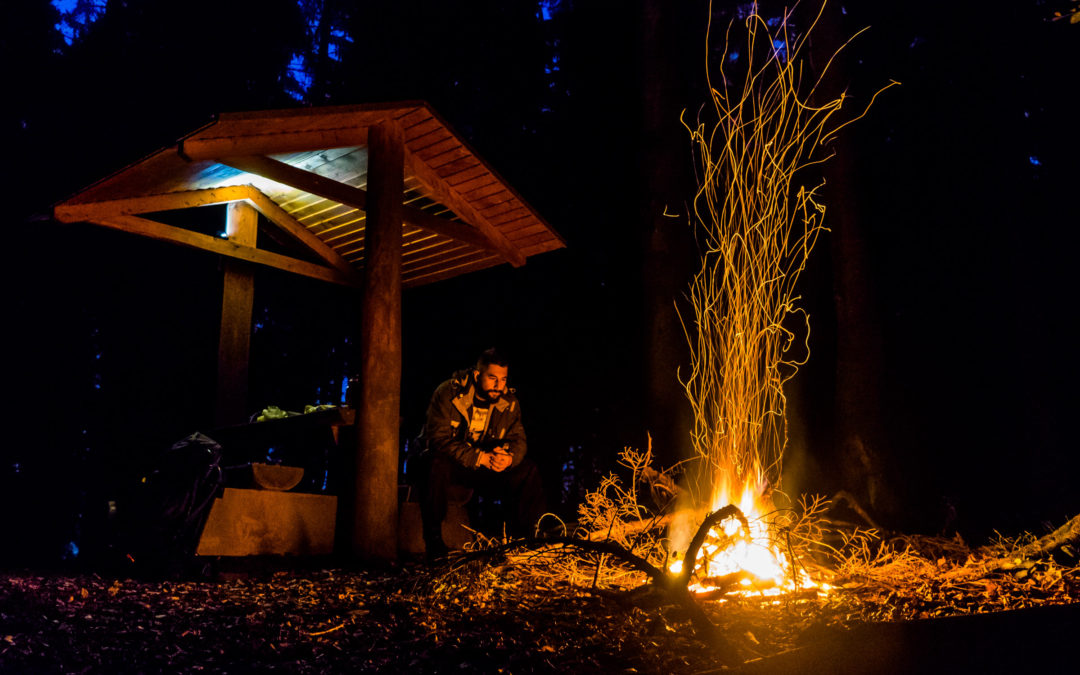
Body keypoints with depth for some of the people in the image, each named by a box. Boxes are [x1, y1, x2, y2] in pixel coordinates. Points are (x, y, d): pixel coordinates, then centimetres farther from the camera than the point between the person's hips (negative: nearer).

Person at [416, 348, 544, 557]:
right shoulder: (448, 393, -19)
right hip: (450, 461, -4)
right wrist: (481, 458, -37)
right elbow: (439, 440, -27)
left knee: (528, 470, -15)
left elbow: (518, 439, -4)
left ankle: (523, 535, -3)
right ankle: (433, 535, -26)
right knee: (436, 465, -39)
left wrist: (508, 458, -31)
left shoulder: (509, 401, -4)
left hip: (487, 466, 4)